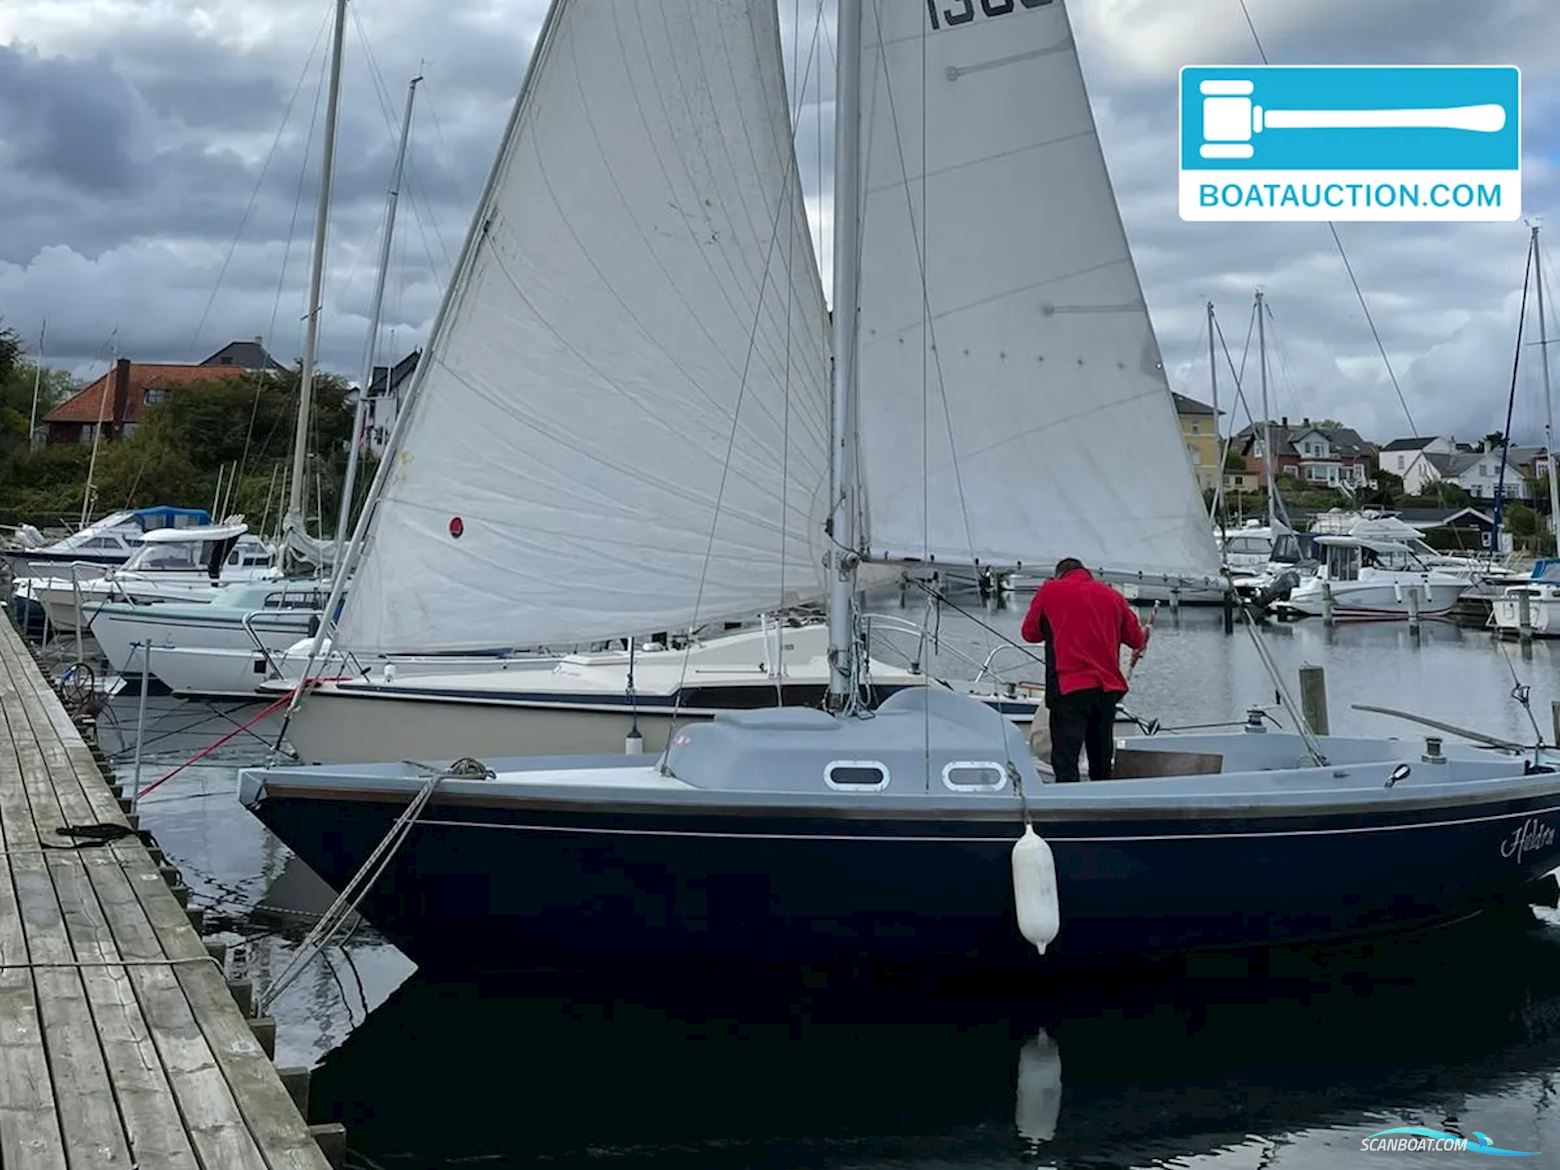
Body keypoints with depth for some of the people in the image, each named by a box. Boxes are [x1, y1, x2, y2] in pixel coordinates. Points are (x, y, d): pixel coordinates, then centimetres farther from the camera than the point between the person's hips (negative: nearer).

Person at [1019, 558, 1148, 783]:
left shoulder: (1049, 591, 3)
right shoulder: (1112, 595, 12)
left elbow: (1029, 633, 10)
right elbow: (1137, 639, 16)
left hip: (1069, 688, -4)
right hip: (1108, 687, 4)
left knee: (1065, 763, -6)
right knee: (1101, 764, 15)